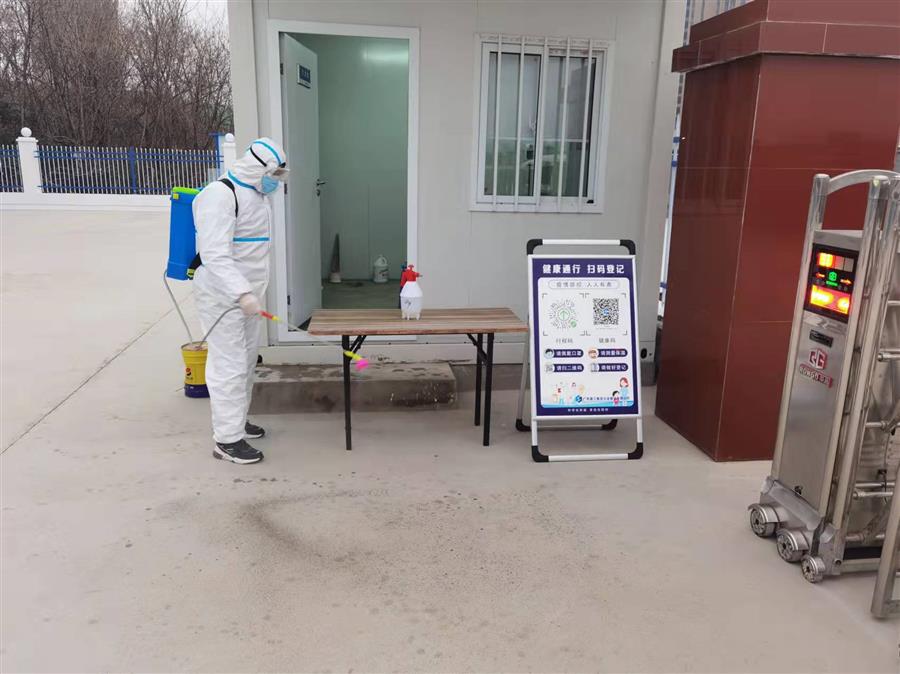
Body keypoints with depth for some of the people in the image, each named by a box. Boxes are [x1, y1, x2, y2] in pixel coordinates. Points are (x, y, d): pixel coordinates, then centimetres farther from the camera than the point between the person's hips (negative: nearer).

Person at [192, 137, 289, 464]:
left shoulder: (258, 194, 13)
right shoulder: (220, 195, -18)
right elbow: (214, 254, -27)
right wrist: (242, 293, -36)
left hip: (246, 293, 10)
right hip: (221, 296, -10)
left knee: (248, 358, 17)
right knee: (230, 364, -8)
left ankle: (236, 419, 33)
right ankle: (227, 439, 0)